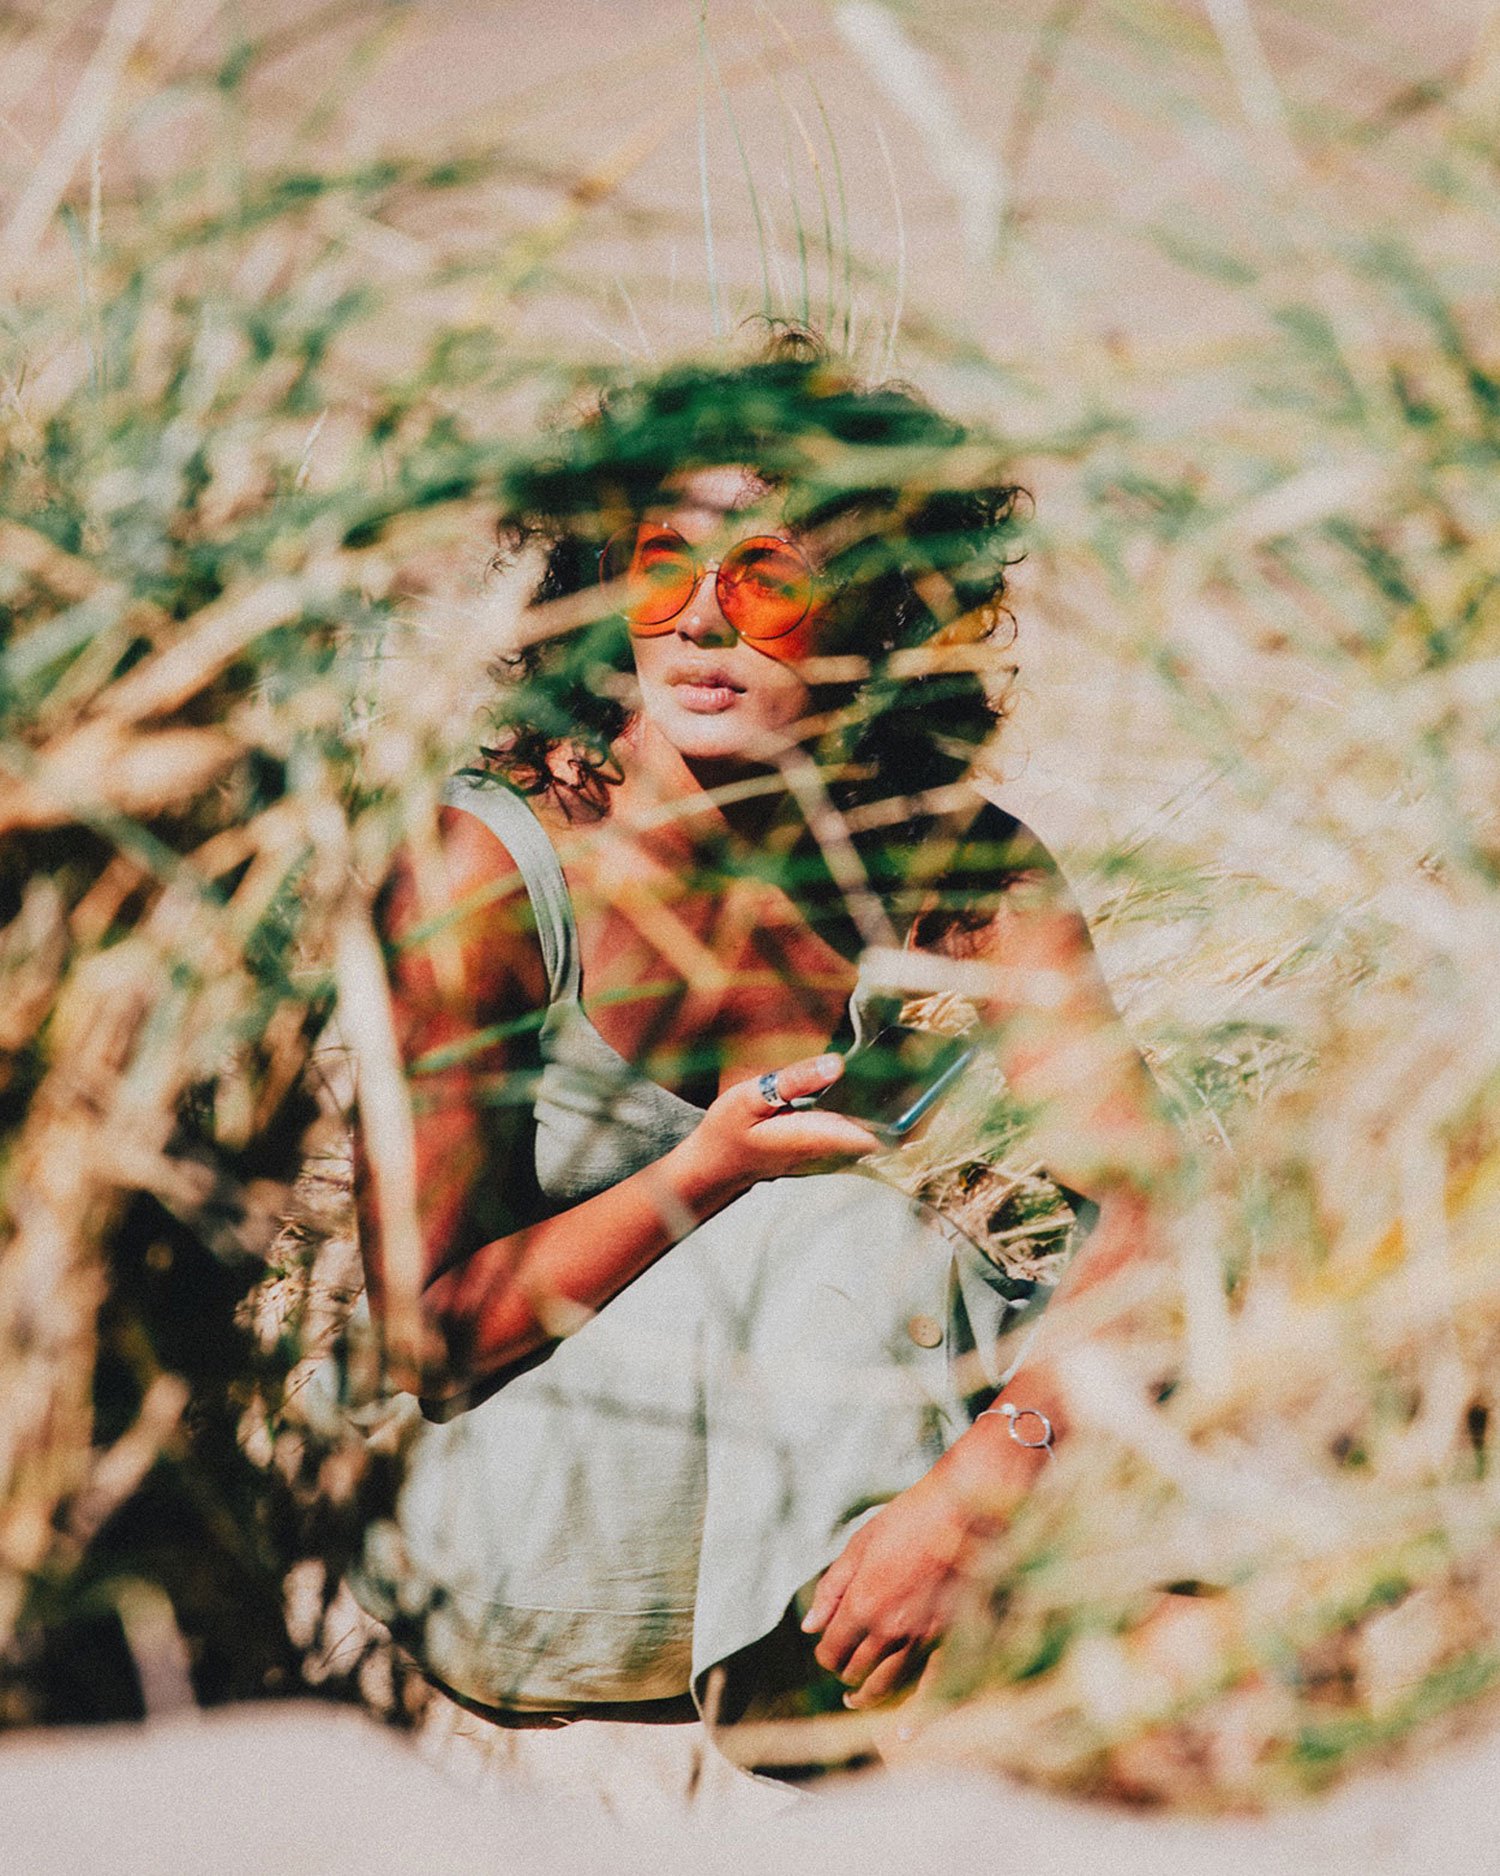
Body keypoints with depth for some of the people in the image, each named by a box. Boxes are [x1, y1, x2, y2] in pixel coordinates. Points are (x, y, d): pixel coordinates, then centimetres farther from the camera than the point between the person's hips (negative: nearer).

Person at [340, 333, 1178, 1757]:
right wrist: (705, 1179, -30)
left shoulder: (951, 866, -7)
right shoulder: (493, 865, -17)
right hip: (506, 1543, -4)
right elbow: (424, 1331, -15)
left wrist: (979, 1478, -38)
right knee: (844, 1226, -29)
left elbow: (1147, 1212, -20)